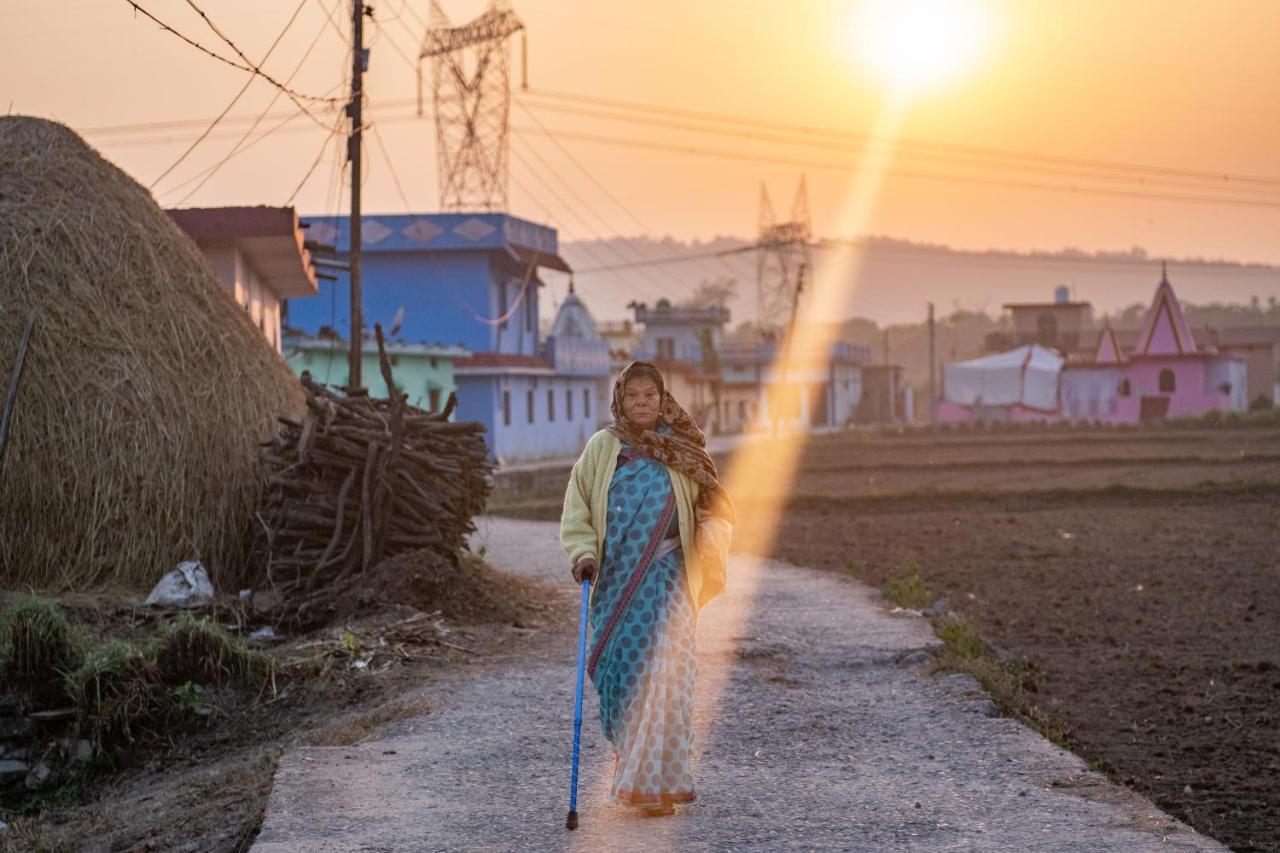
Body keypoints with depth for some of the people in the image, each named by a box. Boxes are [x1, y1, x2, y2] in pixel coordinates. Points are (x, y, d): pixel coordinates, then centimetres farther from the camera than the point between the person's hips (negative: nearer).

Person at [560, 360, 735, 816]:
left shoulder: (682, 451, 6)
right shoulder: (602, 448, 5)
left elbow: (713, 507, 13)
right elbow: (577, 508, 5)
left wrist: (709, 538, -7)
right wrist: (583, 552, -11)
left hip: (666, 580, -1)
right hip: (615, 580, 1)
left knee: (663, 675, -10)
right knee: (620, 673, 2)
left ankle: (656, 783, -5)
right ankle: (633, 770, 22)